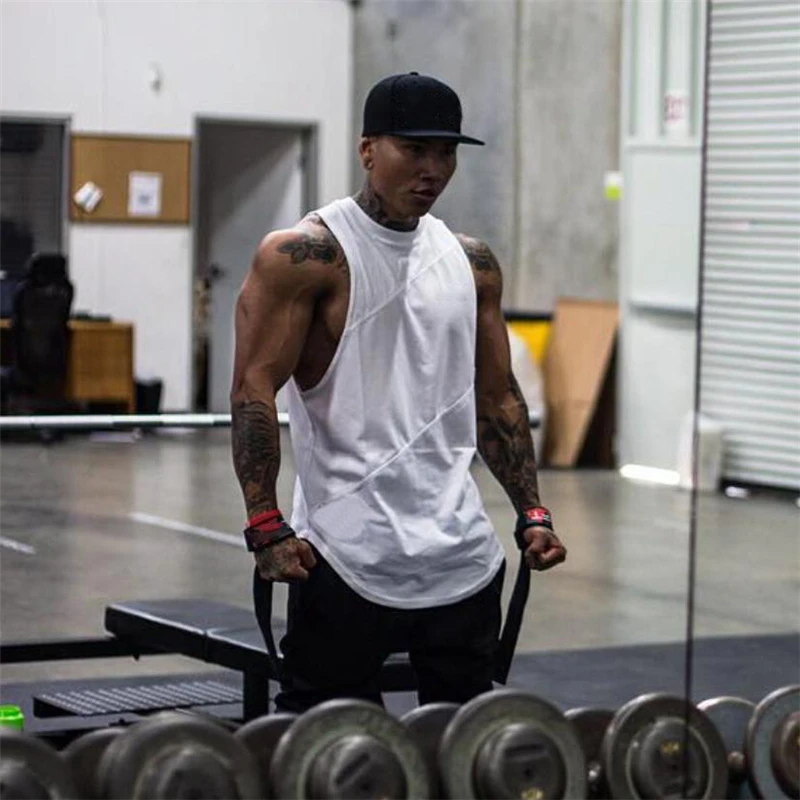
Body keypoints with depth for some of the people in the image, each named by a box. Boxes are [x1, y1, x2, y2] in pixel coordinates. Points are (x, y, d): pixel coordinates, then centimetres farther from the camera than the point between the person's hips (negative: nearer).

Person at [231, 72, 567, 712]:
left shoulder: (473, 264, 12)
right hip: (348, 556, -6)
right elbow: (254, 389, -11)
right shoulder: (306, 254, -7)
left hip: (462, 552, 6)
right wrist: (266, 527, -18)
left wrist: (532, 512, 10)